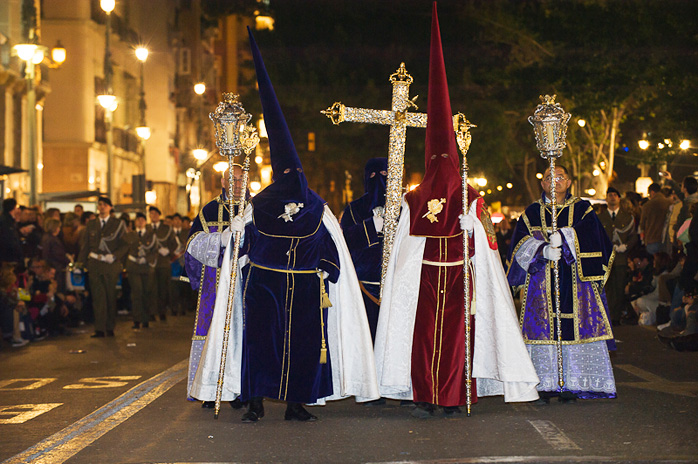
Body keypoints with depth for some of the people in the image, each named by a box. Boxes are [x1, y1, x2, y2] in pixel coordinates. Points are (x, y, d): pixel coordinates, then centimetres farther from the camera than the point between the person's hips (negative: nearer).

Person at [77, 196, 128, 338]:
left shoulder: (118, 224, 5)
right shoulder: (91, 225, 14)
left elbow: (125, 245, 2)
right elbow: (85, 245, 14)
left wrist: (114, 256, -13)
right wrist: (81, 263, 5)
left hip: (111, 264, -2)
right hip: (94, 264, 2)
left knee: (111, 296, 2)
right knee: (98, 297, -4)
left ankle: (110, 328, 11)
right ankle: (99, 329, -4)